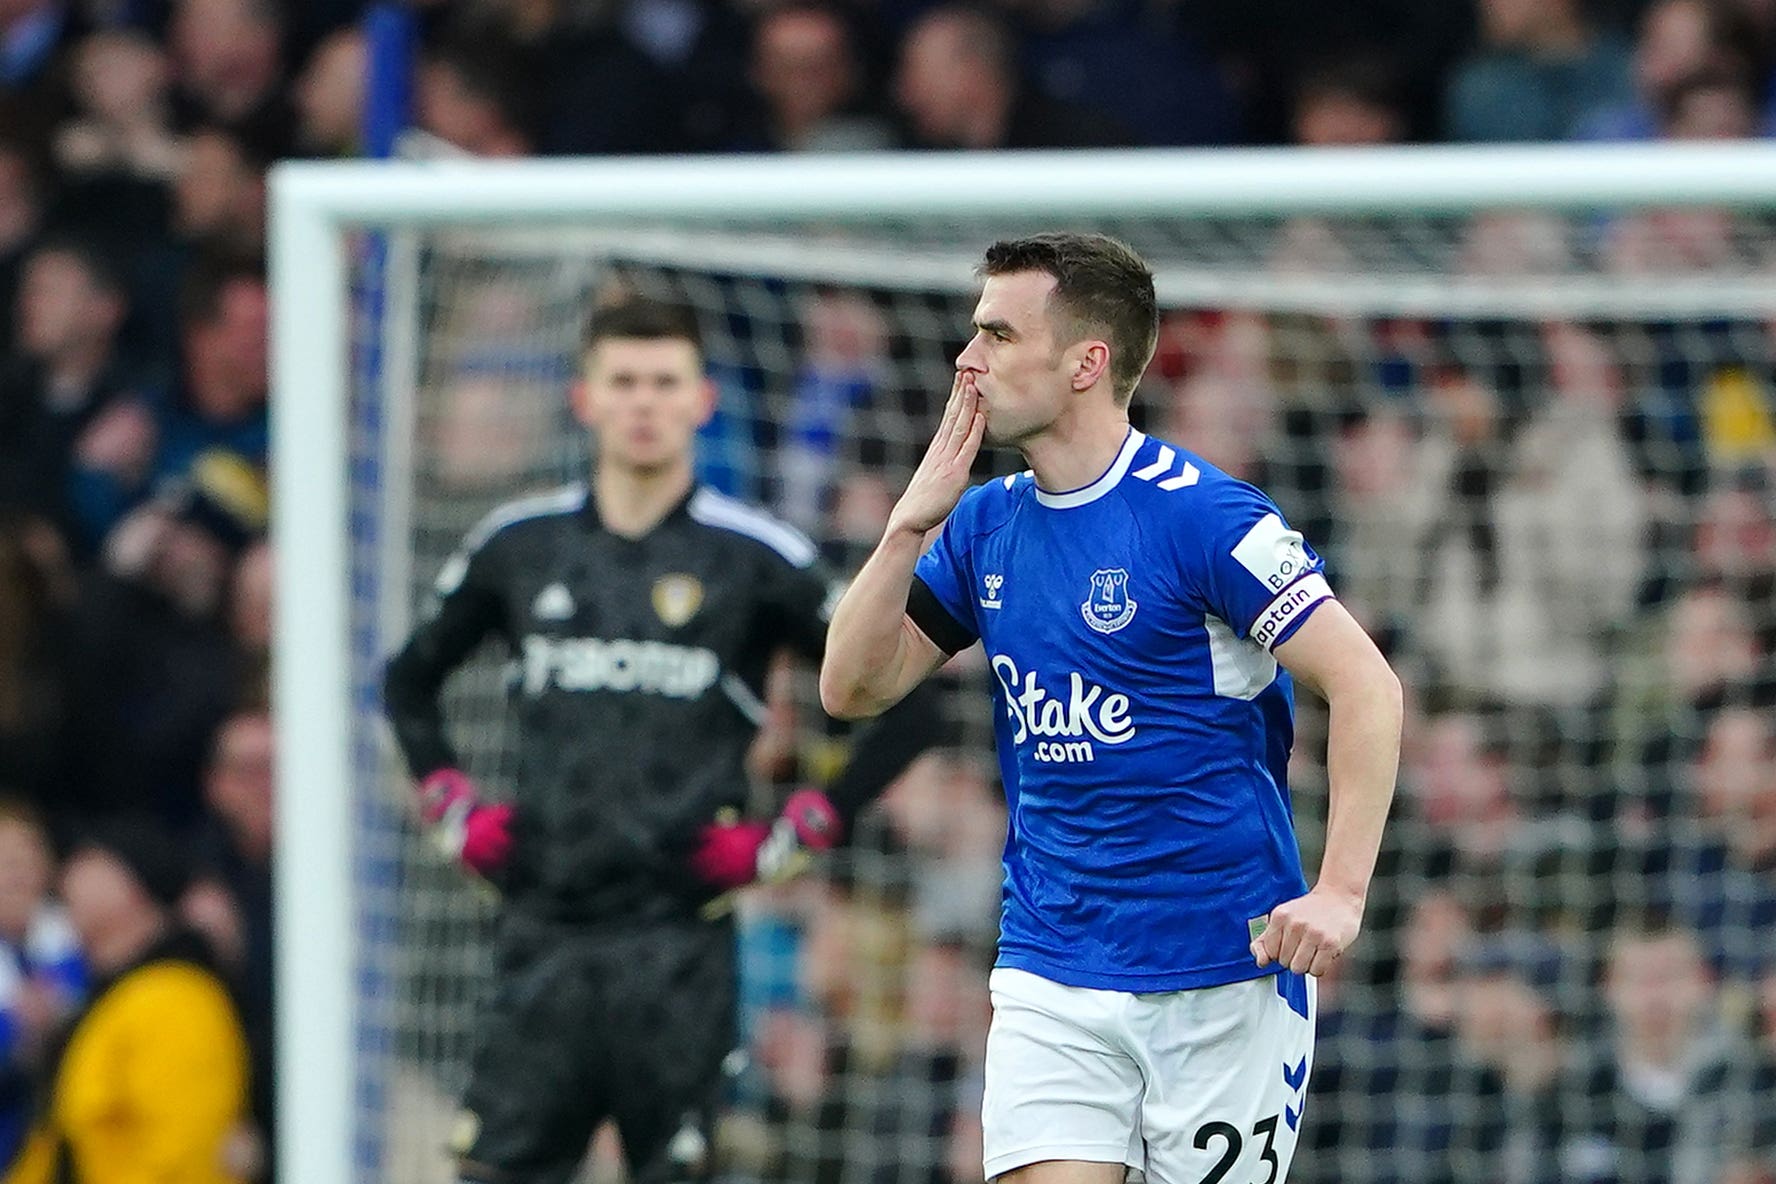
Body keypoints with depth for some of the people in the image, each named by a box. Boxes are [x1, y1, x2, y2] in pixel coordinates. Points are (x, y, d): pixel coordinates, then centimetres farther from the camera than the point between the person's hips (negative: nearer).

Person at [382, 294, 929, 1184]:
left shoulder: (755, 560, 0)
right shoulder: (518, 546, 9)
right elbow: (411, 679, 26)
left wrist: (797, 833, -2)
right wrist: (452, 807, 13)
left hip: (681, 934, -3)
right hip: (544, 930, 3)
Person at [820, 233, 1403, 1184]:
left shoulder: (1204, 516, -12)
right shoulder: (985, 524, 8)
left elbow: (1366, 686, -14)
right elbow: (852, 689, 9)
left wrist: (1340, 892, -22)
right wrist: (910, 524, -4)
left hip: (1222, 975, -5)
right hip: (1049, 975, 5)